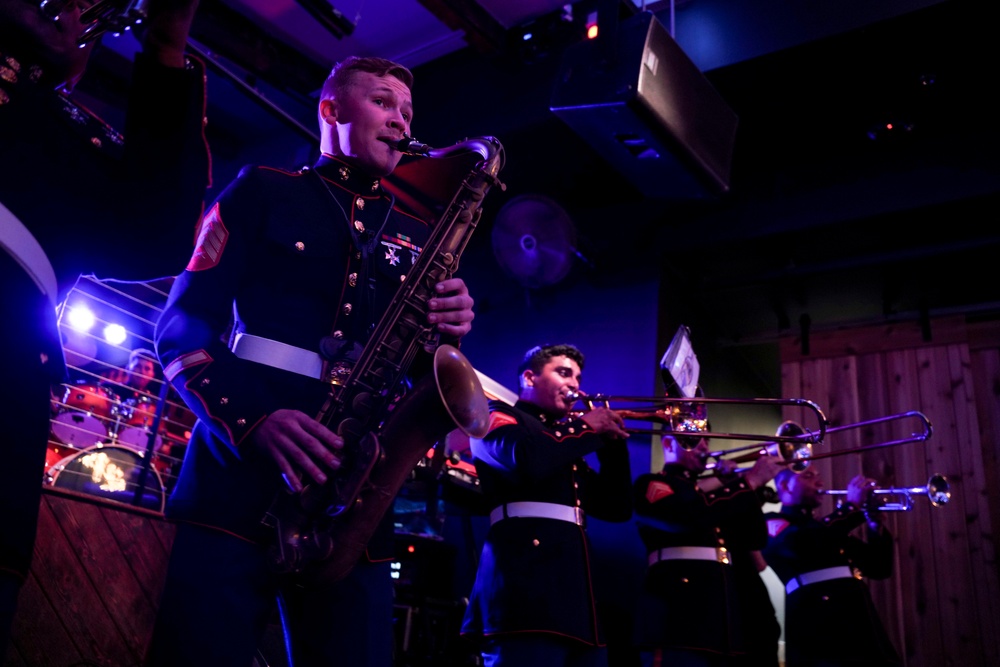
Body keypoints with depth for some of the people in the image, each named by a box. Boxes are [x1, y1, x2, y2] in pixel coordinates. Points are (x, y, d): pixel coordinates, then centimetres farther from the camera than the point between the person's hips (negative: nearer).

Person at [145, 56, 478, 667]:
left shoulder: (417, 235, 21)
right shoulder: (264, 192, 12)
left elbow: (420, 364, 17)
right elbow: (183, 321, 1)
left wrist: (448, 330, -7)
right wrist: (252, 417, -17)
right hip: (237, 476, -2)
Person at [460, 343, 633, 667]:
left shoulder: (567, 444, 28)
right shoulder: (499, 417, 8)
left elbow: (616, 508, 23)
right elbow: (525, 459, -15)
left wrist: (614, 442, 11)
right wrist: (587, 428, -1)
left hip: (575, 589, 7)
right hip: (527, 581, -7)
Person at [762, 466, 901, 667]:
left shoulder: (829, 527, 25)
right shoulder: (773, 523, 3)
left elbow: (879, 568, 22)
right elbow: (799, 543, -21)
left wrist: (873, 518, 6)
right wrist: (852, 506, -10)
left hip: (863, 628, 7)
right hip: (821, 629, -7)